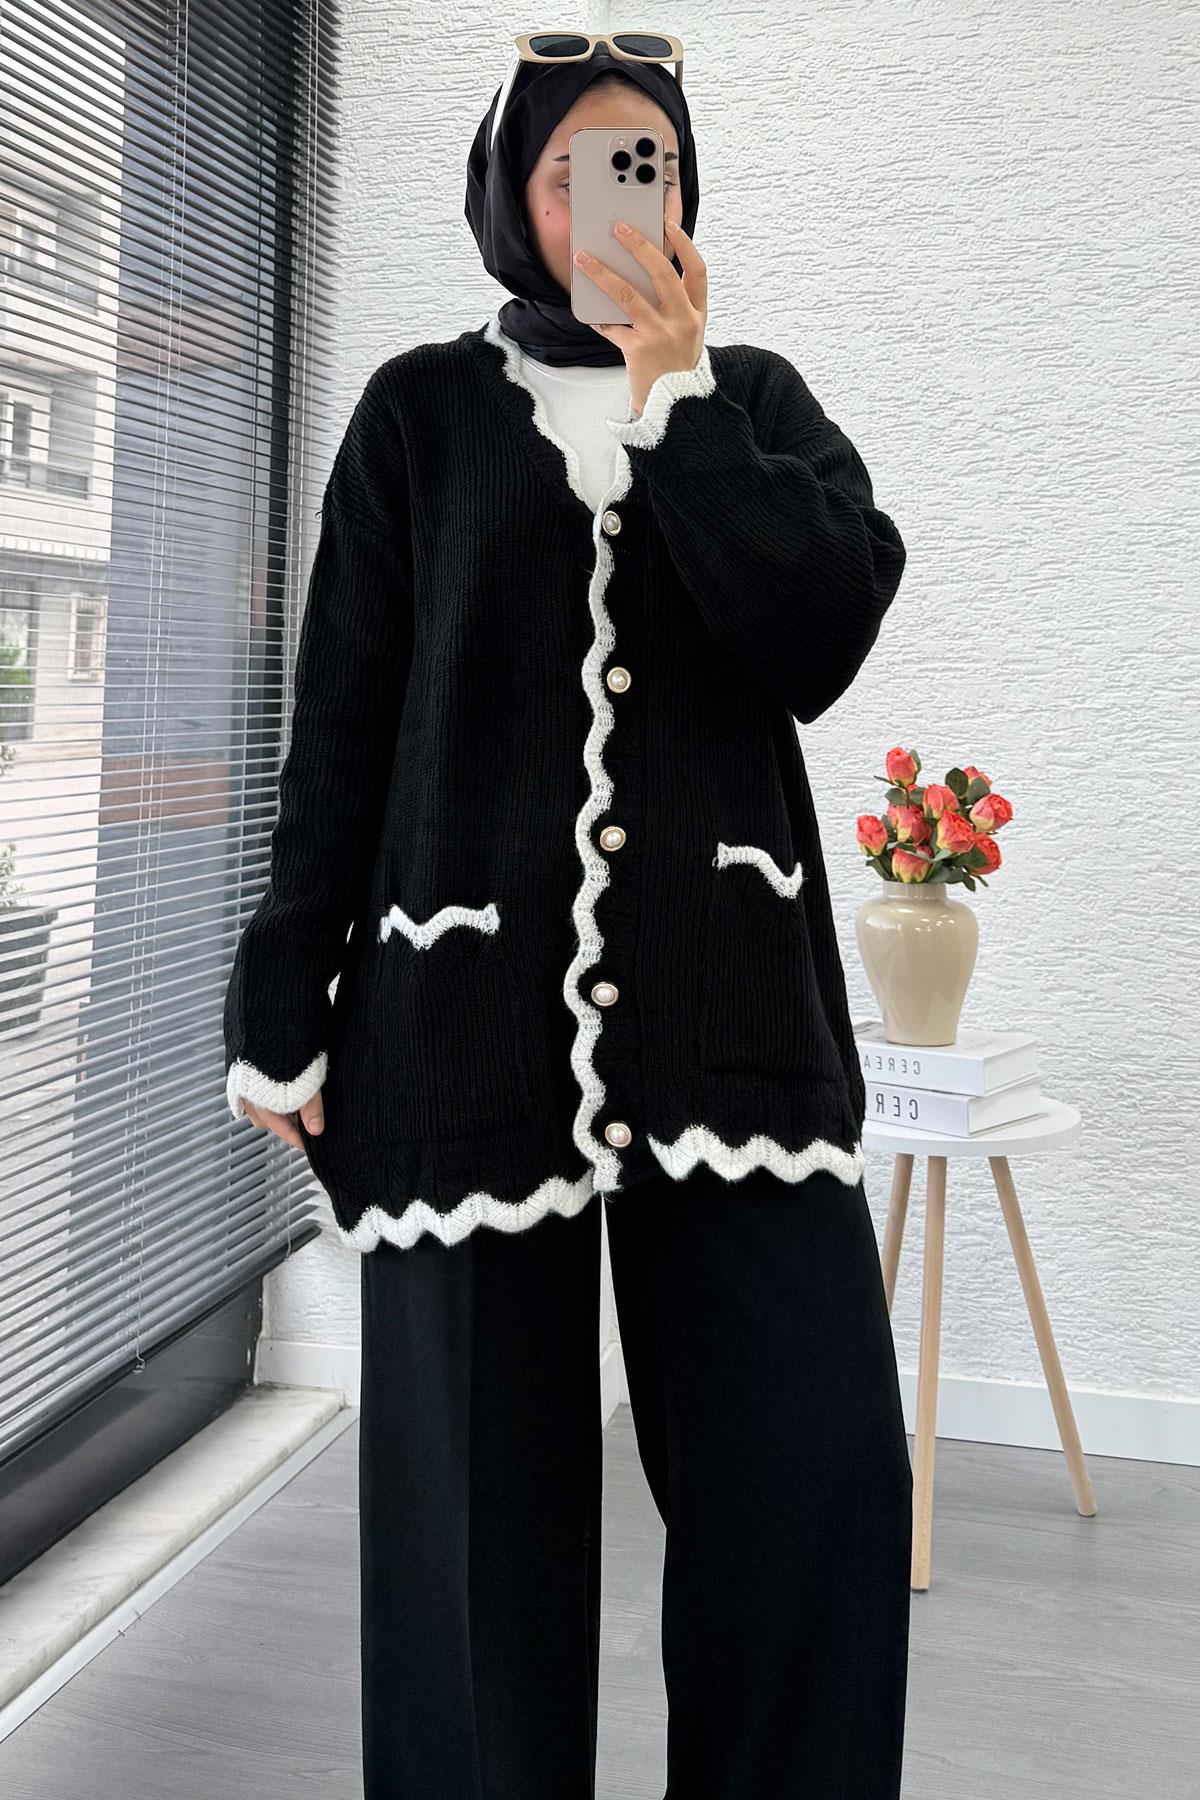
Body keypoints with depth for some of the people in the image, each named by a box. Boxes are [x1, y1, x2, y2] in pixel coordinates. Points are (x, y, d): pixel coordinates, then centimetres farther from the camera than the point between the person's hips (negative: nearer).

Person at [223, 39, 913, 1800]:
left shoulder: (757, 400, 15)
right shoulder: (423, 412, 10)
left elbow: (820, 637, -3)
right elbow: (343, 727, 6)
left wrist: (674, 388, -4)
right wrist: (281, 1012, 2)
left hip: (727, 990, 2)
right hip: (469, 996, -1)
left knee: (819, 1472, -3)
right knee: (477, 1488, 2)